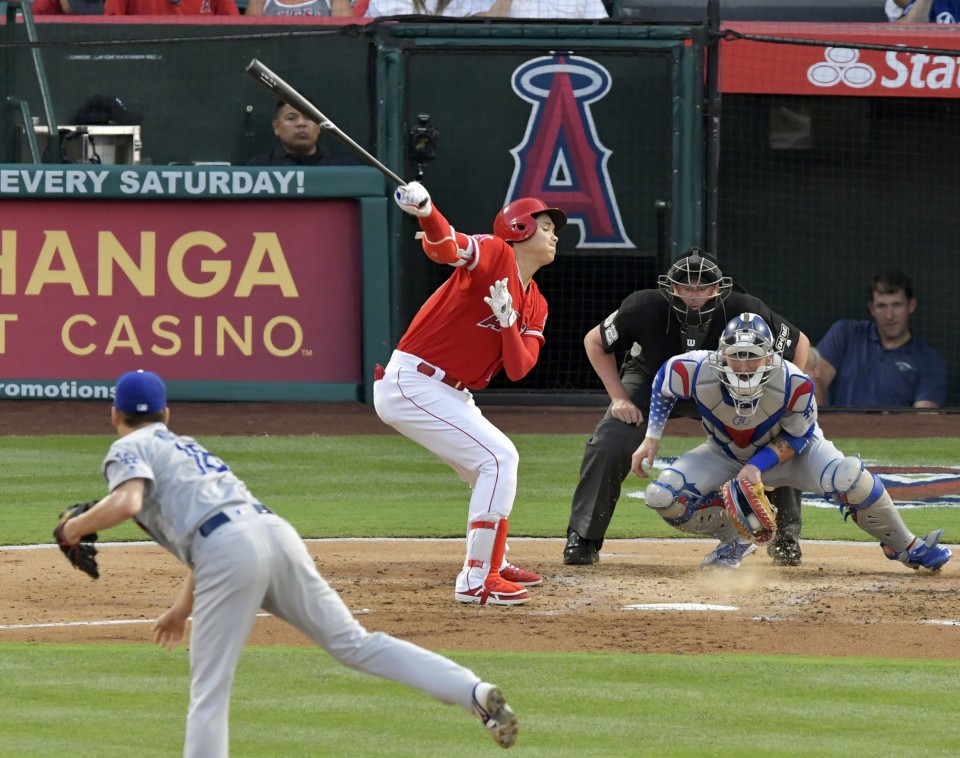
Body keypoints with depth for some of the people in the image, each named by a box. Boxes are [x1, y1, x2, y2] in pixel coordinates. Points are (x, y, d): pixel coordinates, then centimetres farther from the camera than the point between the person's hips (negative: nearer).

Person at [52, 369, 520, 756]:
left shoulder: (129, 449, 13)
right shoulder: (187, 446, 36)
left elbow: (127, 501, -10)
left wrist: (78, 526, 7)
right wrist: (183, 608, 46)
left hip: (230, 551, -7)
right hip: (275, 529, 7)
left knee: (209, 690, -1)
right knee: (353, 643, 5)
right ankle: (476, 692, -7)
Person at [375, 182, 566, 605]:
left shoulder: (534, 307, 14)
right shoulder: (495, 255, -9)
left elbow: (518, 370, 0)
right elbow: (444, 247, -30)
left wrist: (507, 320, -16)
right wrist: (424, 213, -51)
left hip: (449, 395, 10)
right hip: (412, 383, -10)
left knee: (495, 472, 23)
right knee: (499, 457, -17)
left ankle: (495, 564, 45)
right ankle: (476, 581, -17)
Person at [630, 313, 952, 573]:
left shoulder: (795, 384, -34)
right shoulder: (697, 371, -32)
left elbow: (797, 437, -17)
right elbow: (664, 381, -8)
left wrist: (759, 465, -30)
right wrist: (651, 439, -8)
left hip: (790, 447, -2)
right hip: (725, 453, 2)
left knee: (848, 477, -31)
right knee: (662, 497, -20)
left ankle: (906, 547, -8)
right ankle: (736, 539, 5)